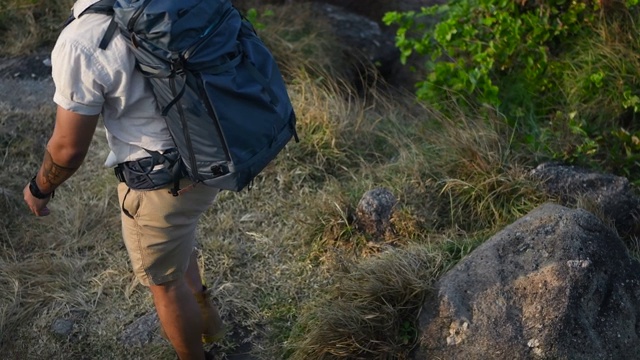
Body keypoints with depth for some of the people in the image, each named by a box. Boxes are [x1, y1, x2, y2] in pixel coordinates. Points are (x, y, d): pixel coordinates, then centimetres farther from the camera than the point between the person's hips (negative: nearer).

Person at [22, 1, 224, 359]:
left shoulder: (80, 43, -26)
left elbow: (69, 148, -17)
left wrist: (39, 188, 5)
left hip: (161, 183, -7)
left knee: (164, 282, 17)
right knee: (177, 240, 34)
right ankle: (205, 314, 54)